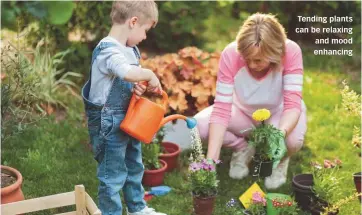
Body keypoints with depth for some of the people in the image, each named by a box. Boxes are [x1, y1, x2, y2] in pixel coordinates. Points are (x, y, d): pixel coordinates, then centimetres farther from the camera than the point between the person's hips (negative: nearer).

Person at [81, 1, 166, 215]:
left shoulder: (130, 49, 6)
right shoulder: (108, 50, -24)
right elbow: (127, 73, -45)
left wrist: (139, 87, -10)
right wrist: (149, 75, -26)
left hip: (128, 120, 10)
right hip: (110, 123, -10)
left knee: (134, 168, 24)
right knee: (113, 175, 4)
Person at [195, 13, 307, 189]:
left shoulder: (290, 52, -31)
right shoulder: (231, 54, -29)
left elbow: (292, 104, -32)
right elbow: (221, 109, -30)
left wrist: (279, 134, -54)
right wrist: (211, 160, -38)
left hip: (279, 113, -1)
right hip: (243, 112, 2)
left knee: (292, 140, -36)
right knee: (199, 125, -23)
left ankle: (280, 158, 3)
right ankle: (243, 148, 6)